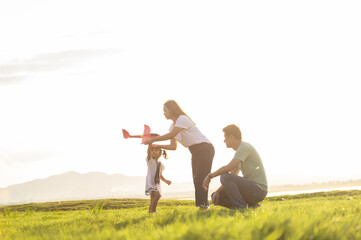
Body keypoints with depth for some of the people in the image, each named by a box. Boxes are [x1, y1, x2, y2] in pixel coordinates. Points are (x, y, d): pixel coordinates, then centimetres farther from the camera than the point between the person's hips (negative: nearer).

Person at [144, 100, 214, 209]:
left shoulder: (182, 119, -16)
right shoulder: (172, 126, 12)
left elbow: (170, 135, -21)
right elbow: (173, 146, 11)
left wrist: (152, 140, -14)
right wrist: (157, 146, -1)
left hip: (205, 149, -9)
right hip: (195, 153, 9)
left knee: (201, 179, -15)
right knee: (196, 180, 5)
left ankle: (203, 205, -15)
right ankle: (204, 205, 5)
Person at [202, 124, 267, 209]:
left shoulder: (245, 147, -13)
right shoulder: (240, 150, 19)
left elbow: (228, 168, -24)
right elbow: (232, 178, 18)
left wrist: (210, 176, -12)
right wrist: (218, 191, 5)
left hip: (259, 190, -10)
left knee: (225, 177, -26)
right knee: (215, 197, 7)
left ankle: (241, 207, -17)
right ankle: (252, 205, 6)